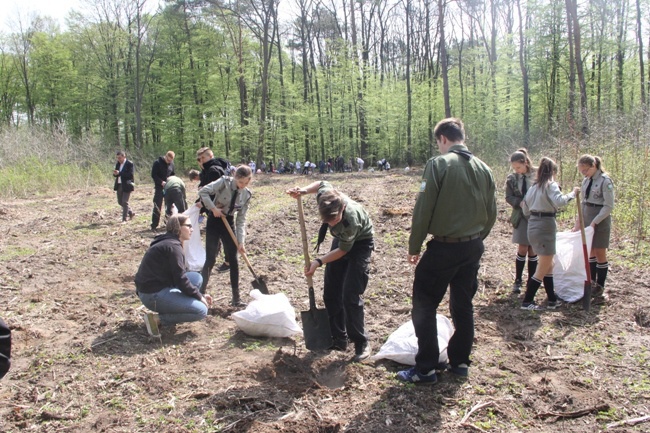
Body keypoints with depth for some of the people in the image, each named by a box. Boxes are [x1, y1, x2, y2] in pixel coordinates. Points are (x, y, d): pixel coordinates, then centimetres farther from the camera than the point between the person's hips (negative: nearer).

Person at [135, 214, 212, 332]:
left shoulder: (168, 242, 16)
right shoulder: (173, 246, -15)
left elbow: (180, 275, 19)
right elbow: (180, 280, -18)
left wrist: (199, 295, 14)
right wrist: (199, 296, -4)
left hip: (158, 288, 10)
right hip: (154, 295, -10)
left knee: (196, 277, 11)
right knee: (201, 310, -11)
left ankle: (173, 307, 6)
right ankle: (158, 319, -9)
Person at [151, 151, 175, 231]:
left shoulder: (171, 163, 5)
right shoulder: (157, 163, -10)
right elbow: (153, 175, -12)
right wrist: (161, 182, -23)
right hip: (159, 187, -5)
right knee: (157, 207, -8)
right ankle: (154, 225, -4)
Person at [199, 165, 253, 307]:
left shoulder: (247, 195, -4)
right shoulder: (224, 182, -16)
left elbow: (241, 219, -3)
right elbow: (203, 191, -18)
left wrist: (241, 241, -8)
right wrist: (213, 208, -21)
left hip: (229, 222, 4)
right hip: (214, 221, -4)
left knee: (233, 259, 3)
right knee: (210, 259, -7)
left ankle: (236, 298, 12)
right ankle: (201, 293, 3)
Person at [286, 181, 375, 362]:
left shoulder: (351, 219, -42)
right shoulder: (324, 195, -29)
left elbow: (343, 250, -24)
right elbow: (321, 183, -2)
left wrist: (319, 261, -23)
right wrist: (303, 191, -18)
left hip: (360, 244, -6)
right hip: (341, 239, 7)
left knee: (350, 295, -13)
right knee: (331, 293, 8)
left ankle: (361, 343, 4)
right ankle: (339, 339, 21)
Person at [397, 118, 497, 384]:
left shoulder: (438, 164, -13)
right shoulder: (483, 169, 6)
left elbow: (423, 209, -14)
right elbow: (491, 213, 10)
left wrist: (414, 246, -6)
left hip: (444, 247, -7)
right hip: (473, 247, 7)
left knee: (424, 305, 4)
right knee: (463, 305, 17)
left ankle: (426, 369, 7)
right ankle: (460, 361, 27)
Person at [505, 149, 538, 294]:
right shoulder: (512, 178, -1)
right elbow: (508, 197, 0)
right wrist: (520, 203, -17)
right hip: (521, 217, 1)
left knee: (533, 250, 8)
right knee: (522, 249, 1)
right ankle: (517, 281, 14)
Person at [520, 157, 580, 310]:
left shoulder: (534, 186, 15)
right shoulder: (551, 185, -8)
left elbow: (526, 210, 17)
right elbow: (559, 201, -28)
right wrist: (572, 193, -14)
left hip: (533, 225, 9)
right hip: (545, 226, -8)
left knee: (548, 265, 17)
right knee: (543, 269, 0)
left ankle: (552, 300, 22)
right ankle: (527, 302, 3)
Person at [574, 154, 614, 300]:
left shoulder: (605, 181, -14)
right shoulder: (586, 181, 6)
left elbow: (609, 206, -15)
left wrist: (594, 222, -18)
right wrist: (579, 221, 6)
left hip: (600, 221, -6)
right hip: (588, 219, 6)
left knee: (600, 253, 2)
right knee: (591, 252, 13)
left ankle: (600, 287, 12)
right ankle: (592, 282, 24)